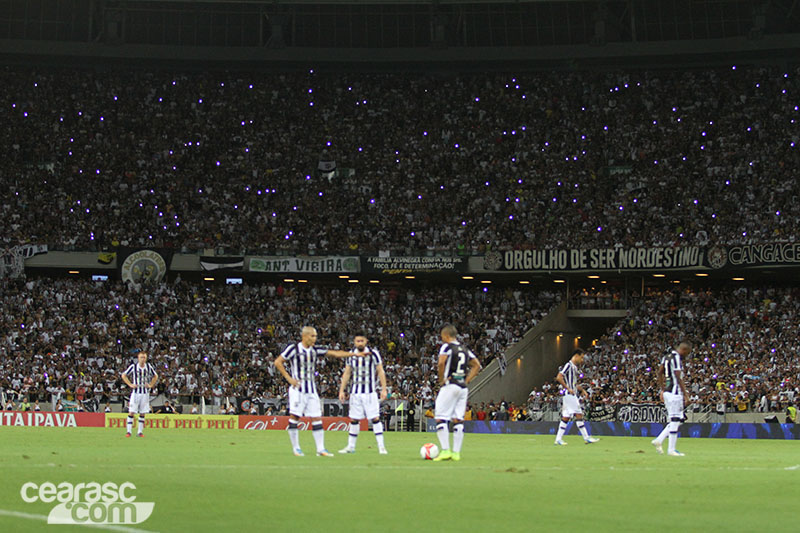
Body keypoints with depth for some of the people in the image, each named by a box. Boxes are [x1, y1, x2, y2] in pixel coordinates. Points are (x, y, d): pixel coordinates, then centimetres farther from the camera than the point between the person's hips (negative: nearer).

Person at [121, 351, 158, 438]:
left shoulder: (149, 367, 4)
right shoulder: (133, 366, -3)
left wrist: (151, 385, 7)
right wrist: (130, 384, -2)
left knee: (142, 413, 4)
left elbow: (155, 376, 20)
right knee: (131, 412, -7)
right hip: (135, 392, -2)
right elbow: (124, 375, 7)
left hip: (145, 393, 3)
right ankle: (129, 431, -3)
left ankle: (140, 431, 10)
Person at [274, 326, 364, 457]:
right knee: (294, 417, -4)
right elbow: (278, 362, -2)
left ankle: (320, 449, 3)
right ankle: (296, 448, 8)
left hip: (311, 390, 5)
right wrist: (288, 378, -9)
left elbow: (335, 353, 10)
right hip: (298, 389, -5)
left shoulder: (315, 350, 10)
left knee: (317, 419, 1)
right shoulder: (293, 348, -5)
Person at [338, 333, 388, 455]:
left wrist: (384, 389, -8)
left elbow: (380, 372, -2)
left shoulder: (373, 353, -3)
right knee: (354, 419, 6)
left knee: (375, 418, -8)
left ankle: (381, 446, -6)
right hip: (355, 392, 4)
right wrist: (342, 390, 7)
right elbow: (346, 373, 13)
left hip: (370, 392, -3)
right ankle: (351, 446, 15)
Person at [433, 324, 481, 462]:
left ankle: (445, 451, -11)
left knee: (441, 419, -3)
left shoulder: (447, 347, -5)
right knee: (458, 420, 7)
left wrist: (441, 379, -9)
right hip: (463, 387, 7)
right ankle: (456, 453, 6)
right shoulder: (465, 349, 16)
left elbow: (441, 363, -21)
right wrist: (467, 381, 14)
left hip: (450, 385, -7)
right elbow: (477, 365, 18)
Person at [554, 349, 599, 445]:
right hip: (569, 395, -10)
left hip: (573, 395, 10)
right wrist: (568, 388, -19)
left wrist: (582, 391, 18)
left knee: (566, 417, 7)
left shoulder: (574, 367, 20)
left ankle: (558, 439, 7)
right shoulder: (568, 365, -10)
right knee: (578, 415, -7)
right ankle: (586, 438, -5)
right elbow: (558, 377, -20)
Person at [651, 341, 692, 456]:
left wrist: (662, 390, 22)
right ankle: (671, 450, 0)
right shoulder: (676, 358, -14)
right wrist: (685, 394, -16)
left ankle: (658, 440, 10)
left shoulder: (666, 357, 14)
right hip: (674, 393, -9)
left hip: (667, 392, 9)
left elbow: (660, 373, 18)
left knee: (677, 420, 15)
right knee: (675, 420, -3)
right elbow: (679, 378, -18)